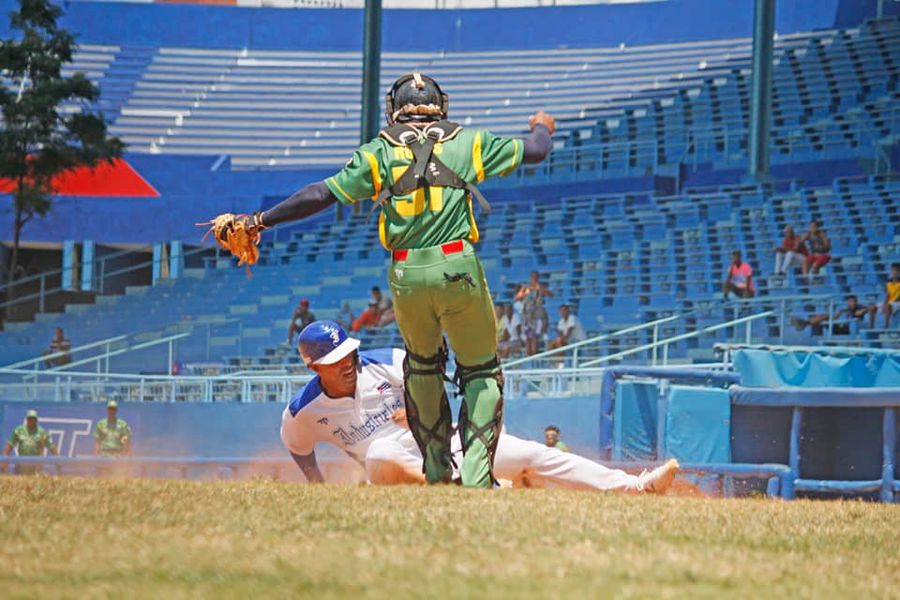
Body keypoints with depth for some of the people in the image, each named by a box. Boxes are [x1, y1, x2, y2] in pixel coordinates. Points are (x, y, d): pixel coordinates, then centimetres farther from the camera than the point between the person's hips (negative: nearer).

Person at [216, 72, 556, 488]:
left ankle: (437, 472, 24)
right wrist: (541, 127, 44)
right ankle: (476, 476, -3)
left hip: (406, 277, 1)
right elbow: (534, 151, 20)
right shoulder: (469, 143, 11)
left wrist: (261, 221, 10)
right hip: (458, 268, -1)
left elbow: (322, 194, 3)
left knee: (423, 364, 25)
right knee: (481, 372, 11)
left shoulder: (379, 153, 9)